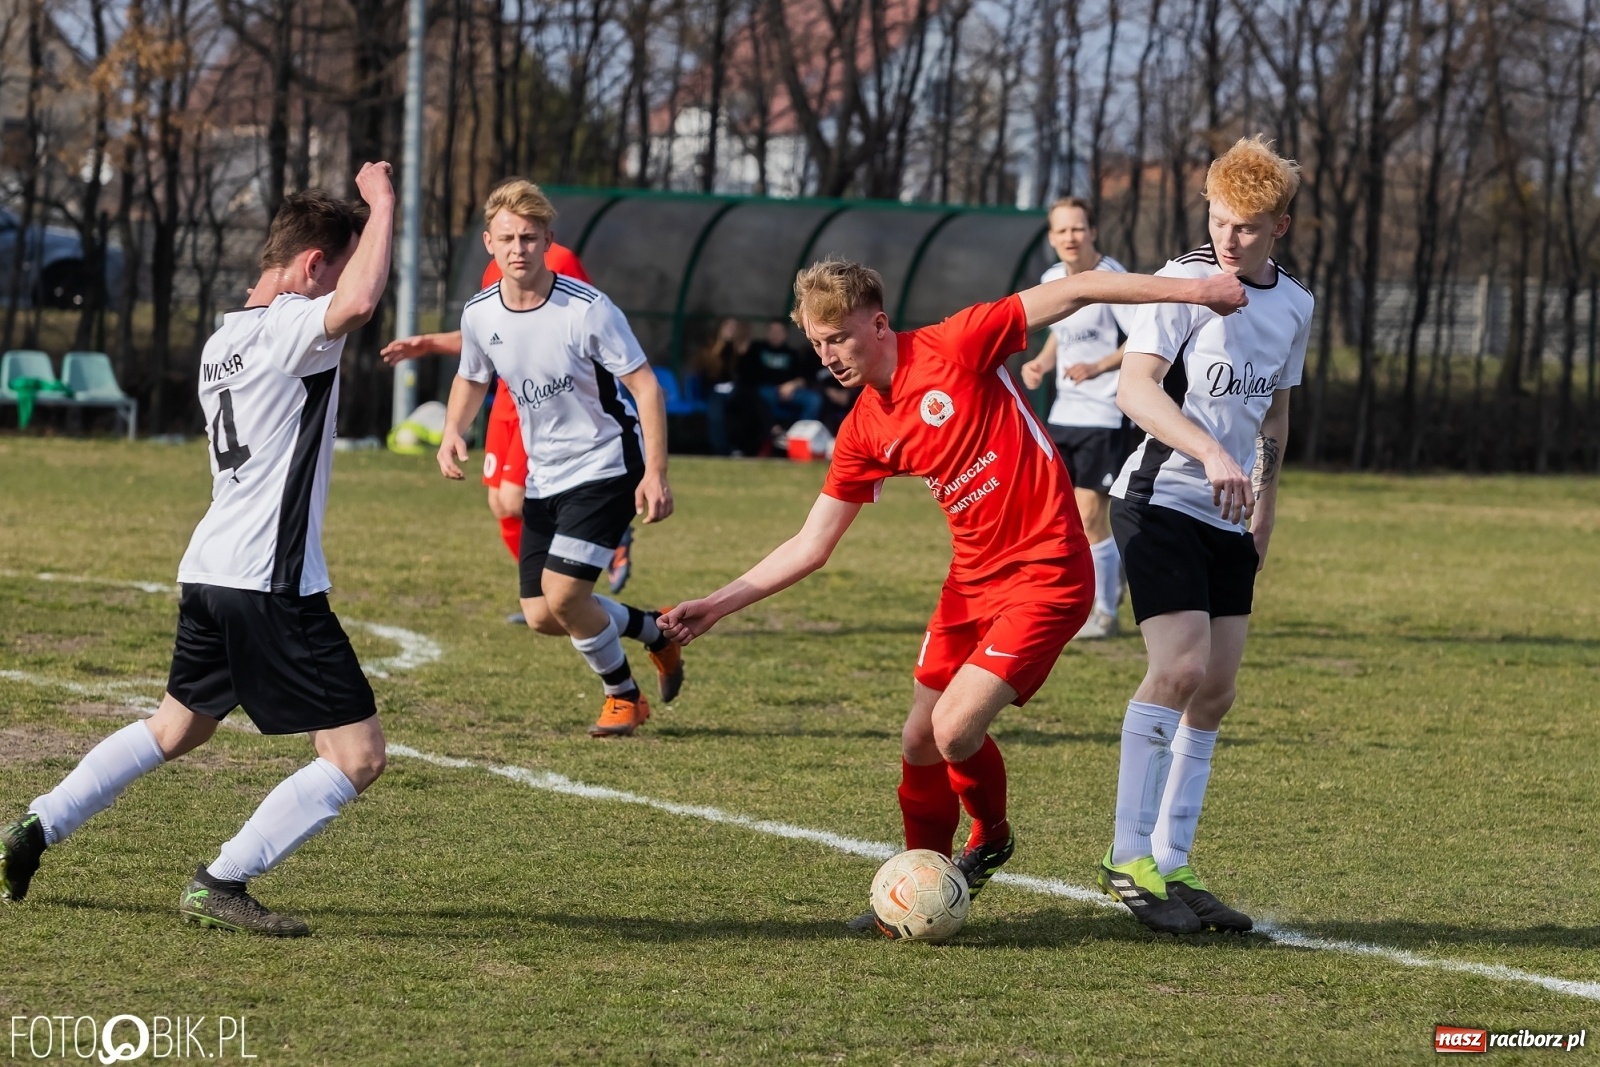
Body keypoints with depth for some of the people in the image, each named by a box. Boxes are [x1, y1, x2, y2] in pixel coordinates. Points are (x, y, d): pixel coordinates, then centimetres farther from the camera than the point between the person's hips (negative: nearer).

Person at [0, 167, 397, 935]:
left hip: (210, 570, 10)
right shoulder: (287, 327, -14)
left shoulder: (224, 338, 16)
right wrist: (382, 204, -21)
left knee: (177, 727, 29)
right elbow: (357, 304, -35)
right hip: (272, 583, -10)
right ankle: (220, 886, -8)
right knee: (357, 756, -6)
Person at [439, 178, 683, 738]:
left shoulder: (587, 309, -20)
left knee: (562, 592, -18)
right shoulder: (479, 314, -4)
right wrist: (453, 431, -5)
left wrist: (655, 474, -22)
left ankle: (623, 696, 7)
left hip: (604, 466, -6)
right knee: (541, 615, 2)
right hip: (543, 476, 6)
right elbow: (470, 379, 16)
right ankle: (654, 632, 27)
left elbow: (645, 386, -16)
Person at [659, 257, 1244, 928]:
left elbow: (1073, 293, -11)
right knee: (920, 743, 6)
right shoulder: (864, 432, 5)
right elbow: (810, 546, 8)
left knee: (955, 730, -16)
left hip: (1045, 576, -7)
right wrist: (715, 607, 0)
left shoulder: (956, 346, -12)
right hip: (972, 580, 7)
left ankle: (991, 838, 14)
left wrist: (1195, 289, -14)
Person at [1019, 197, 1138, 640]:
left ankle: (1104, 614, 7)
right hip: (1063, 415, 7)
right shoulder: (1052, 279, 8)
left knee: (1089, 515, -6)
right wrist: (1042, 362, 5)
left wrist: (1097, 367, -23)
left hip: (1105, 415, -7)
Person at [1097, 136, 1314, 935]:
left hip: (1229, 520, 7)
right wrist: (1210, 452, -36)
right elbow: (1135, 389, -23)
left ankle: (1171, 865, 12)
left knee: (1215, 690, 5)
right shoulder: (1185, 284, -12)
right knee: (1179, 668, -19)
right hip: (1161, 503, -7)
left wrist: (1263, 512, 20)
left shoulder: (1292, 305, 10)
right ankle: (1128, 861, -14)